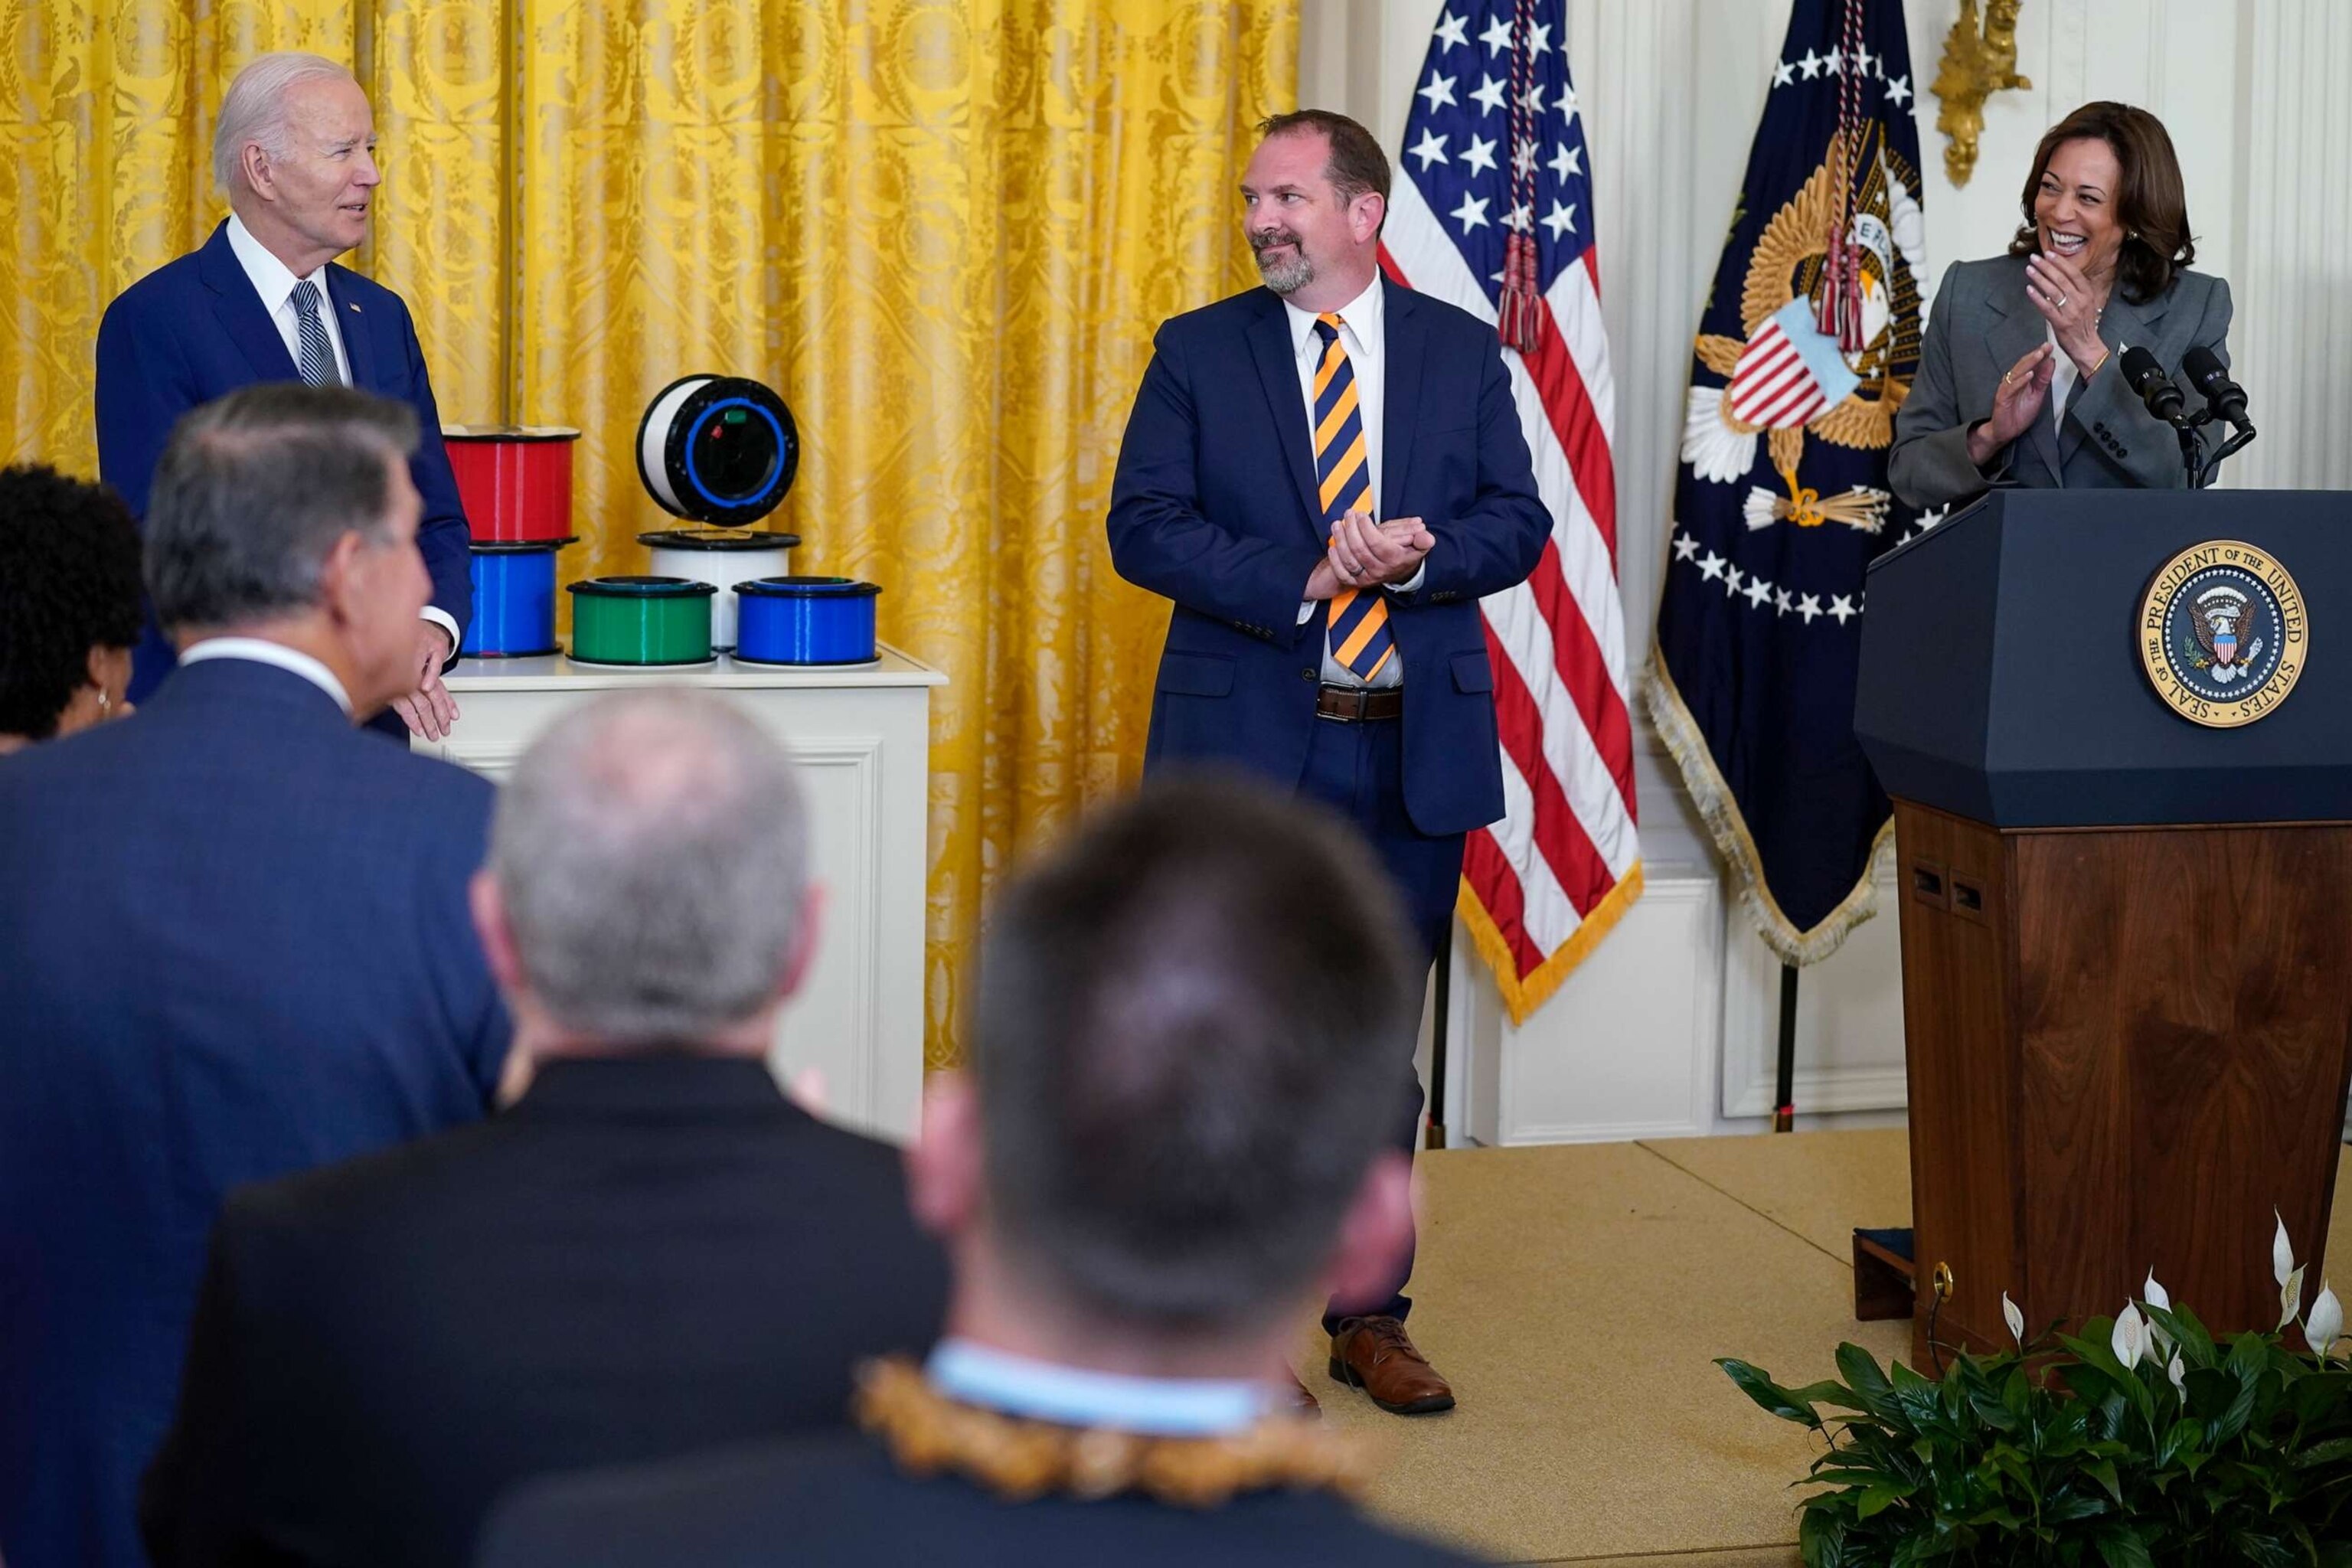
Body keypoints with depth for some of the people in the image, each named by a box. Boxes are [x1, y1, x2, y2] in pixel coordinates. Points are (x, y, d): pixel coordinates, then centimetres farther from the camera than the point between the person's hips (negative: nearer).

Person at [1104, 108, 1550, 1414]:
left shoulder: (1461, 352, 7)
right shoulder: (1198, 352, 3)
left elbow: (1516, 522, 2)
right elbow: (1144, 525, -6)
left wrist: (1416, 558, -19)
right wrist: (1303, 579, -18)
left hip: (1413, 744, 2)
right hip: (1245, 742, -1)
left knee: (1382, 1045, 10)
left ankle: (1370, 1318, 21)